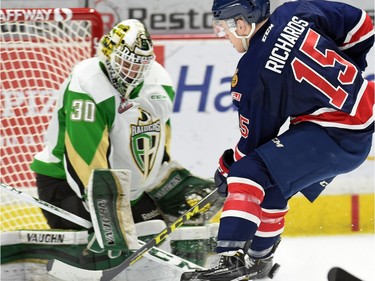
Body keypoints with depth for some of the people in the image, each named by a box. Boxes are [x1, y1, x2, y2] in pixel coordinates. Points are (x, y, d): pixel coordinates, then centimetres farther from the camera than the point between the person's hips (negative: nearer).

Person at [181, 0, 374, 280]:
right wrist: (344, 71, 22)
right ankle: (259, 257, 35)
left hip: (333, 136, -9)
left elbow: (255, 137, -4)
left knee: (250, 174, -15)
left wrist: (228, 167, 13)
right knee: (271, 185, 21)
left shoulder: (252, 73, -14)